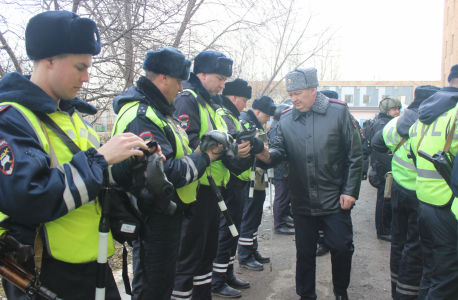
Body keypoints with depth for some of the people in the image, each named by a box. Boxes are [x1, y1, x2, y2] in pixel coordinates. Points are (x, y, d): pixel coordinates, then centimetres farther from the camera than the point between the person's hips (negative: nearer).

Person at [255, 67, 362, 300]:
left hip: (335, 199, -2)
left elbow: (354, 155, -4)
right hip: (302, 200, 2)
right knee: (305, 252, 13)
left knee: (341, 247, 6)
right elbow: (280, 150, -3)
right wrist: (268, 155, -28)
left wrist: (350, 191, -8)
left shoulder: (338, 112, -5)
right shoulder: (286, 119, 4)